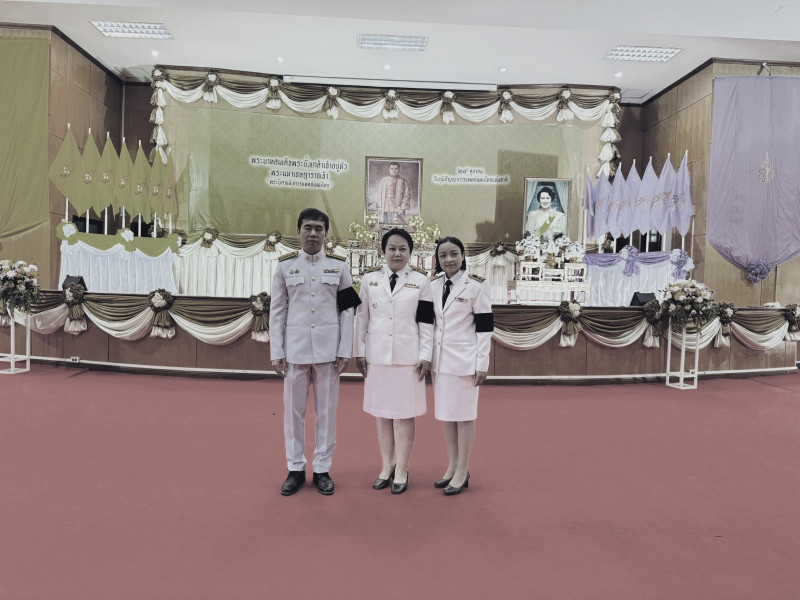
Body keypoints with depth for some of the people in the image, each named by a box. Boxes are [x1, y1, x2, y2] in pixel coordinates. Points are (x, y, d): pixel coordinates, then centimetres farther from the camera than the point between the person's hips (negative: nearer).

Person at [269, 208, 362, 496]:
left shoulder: (339, 266, 4)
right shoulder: (285, 265, 5)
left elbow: (347, 312, 3)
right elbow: (277, 311, 4)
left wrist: (345, 351, -3)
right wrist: (276, 352, -1)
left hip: (328, 348, 0)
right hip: (295, 348, 1)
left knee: (326, 410, 7)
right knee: (293, 409, 7)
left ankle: (322, 469, 20)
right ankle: (295, 469, 21)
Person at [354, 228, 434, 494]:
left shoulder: (420, 280, 0)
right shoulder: (370, 278, 4)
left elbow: (426, 321, -1)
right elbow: (361, 317, 6)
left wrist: (425, 355, -5)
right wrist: (359, 352, 4)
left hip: (407, 356, -2)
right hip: (377, 355, 2)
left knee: (404, 413, 4)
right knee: (382, 413, 10)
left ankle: (402, 469, 17)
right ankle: (386, 466, 25)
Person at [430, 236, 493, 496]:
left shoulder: (476, 285, -8)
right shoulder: (434, 285, 7)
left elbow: (484, 327, -9)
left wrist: (482, 364, -11)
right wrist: (427, 358, 10)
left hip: (464, 360, -5)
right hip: (440, 360, 5)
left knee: (464, 415, 3)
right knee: (446, 414, 12)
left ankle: (462, 472, 14)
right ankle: (452, 466, 25)